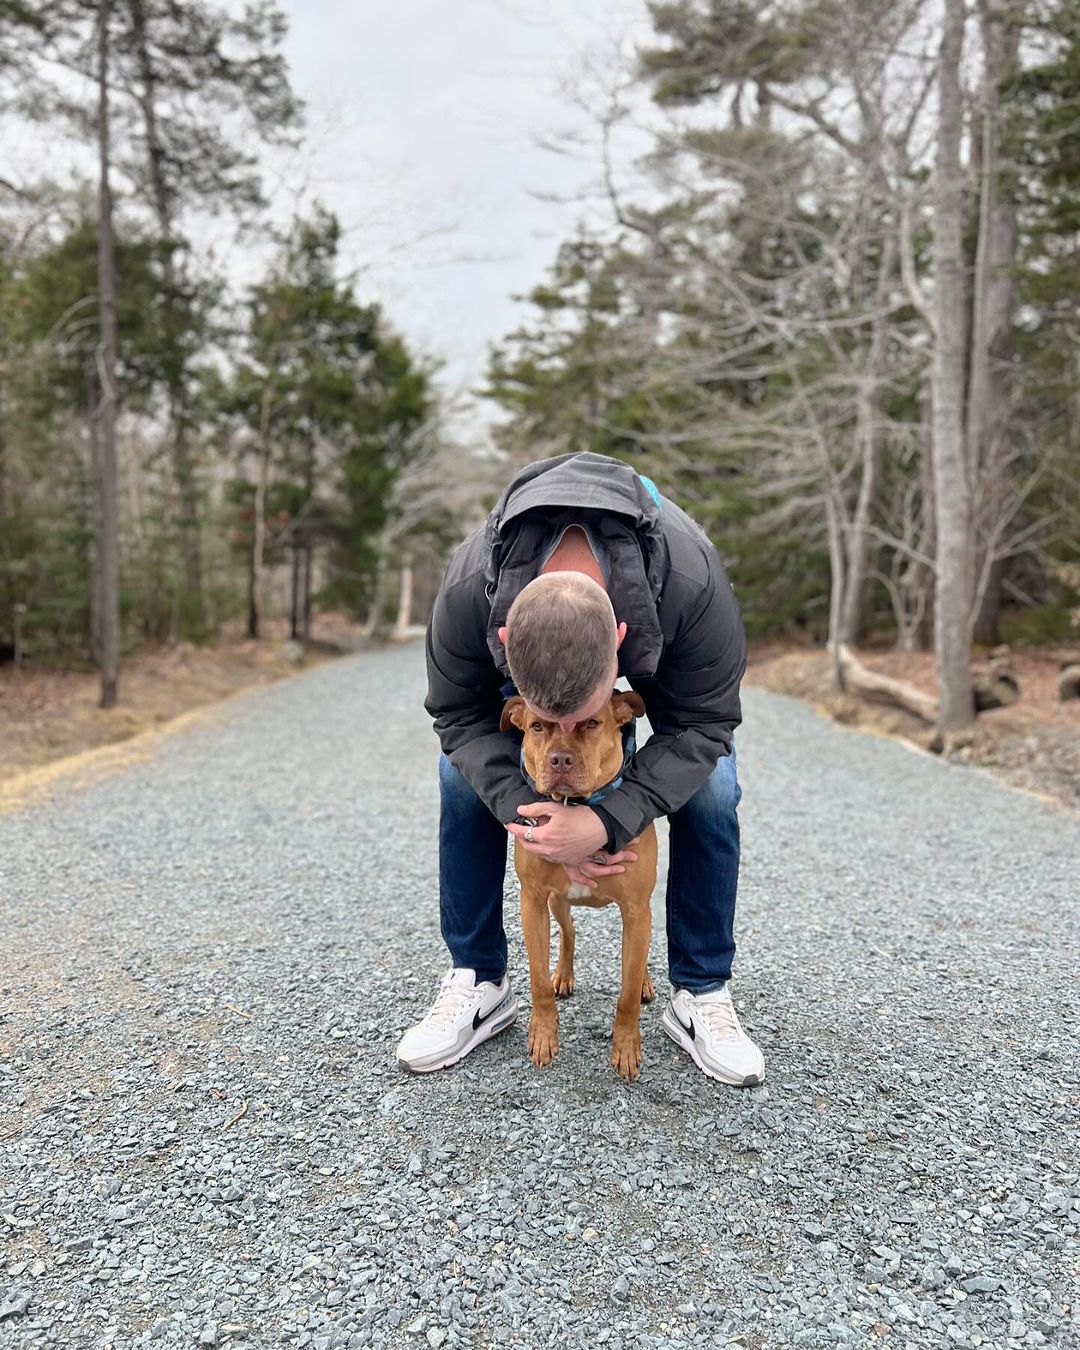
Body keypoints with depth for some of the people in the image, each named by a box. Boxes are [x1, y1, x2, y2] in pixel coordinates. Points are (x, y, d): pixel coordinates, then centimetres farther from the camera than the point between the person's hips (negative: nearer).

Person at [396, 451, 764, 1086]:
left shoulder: (696, 583, -45)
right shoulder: (468, 591, -42)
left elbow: (701, 724, -31)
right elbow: (460, 715, -24)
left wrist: (611, 821, -42)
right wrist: (523, 813, -37)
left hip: (663, 648, -1)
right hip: (530, 636, 1)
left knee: (710, 788, -16)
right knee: (464, 778, -12)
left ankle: (702, 994, 2)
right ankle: (479, 984, 4)